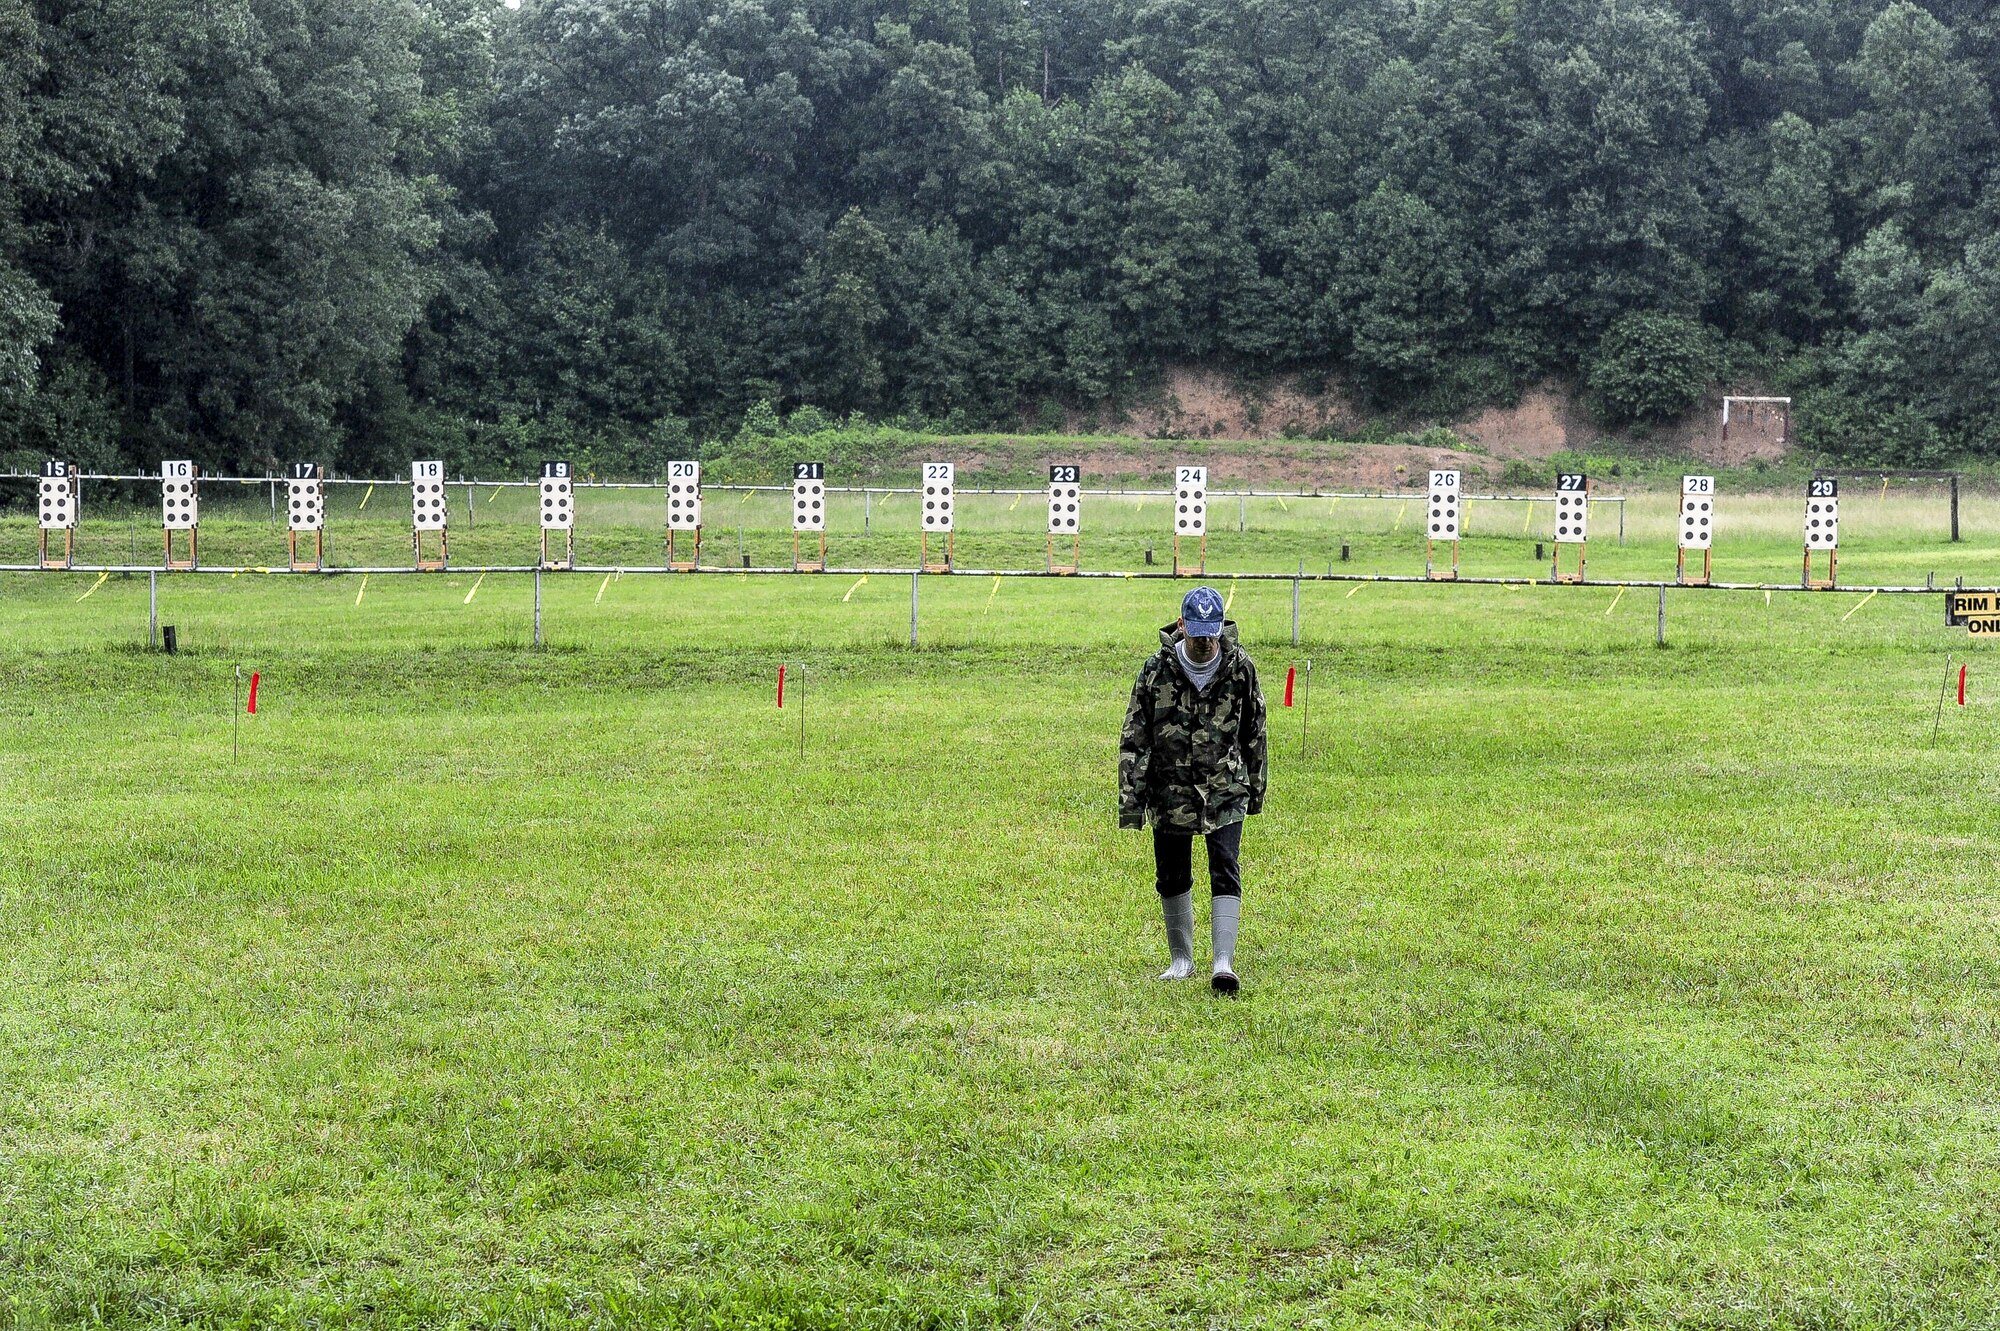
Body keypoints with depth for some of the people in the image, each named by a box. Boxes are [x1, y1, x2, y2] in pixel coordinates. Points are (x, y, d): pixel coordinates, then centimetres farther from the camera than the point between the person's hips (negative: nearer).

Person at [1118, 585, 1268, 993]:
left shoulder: (1240, 668, -5)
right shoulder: (1157, 669, -9)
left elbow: (1255, 732, 8)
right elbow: (1134, 738, -6)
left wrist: (1256, 790, 12)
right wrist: (1130, 800, -9)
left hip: (1225, 790, -1)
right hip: (1170, 790, 1)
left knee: (1225, 873, -11)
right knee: (1172, 878, 10)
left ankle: (1224, 962, -14)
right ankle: (1181, 959, 25)